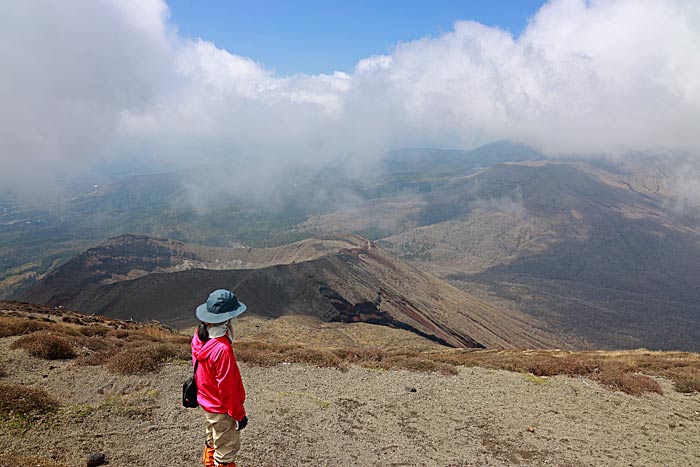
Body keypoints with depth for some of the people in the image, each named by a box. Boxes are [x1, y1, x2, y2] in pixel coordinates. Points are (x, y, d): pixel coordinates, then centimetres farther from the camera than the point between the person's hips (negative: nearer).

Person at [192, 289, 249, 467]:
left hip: (207, 402, 8)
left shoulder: (199, 337, -9)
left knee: (213, 441, 29)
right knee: (226, 452, 11)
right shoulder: (222, 349, -34)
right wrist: (239, 414, -13)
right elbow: (228, 388, -26)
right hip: (222, 410, -8)